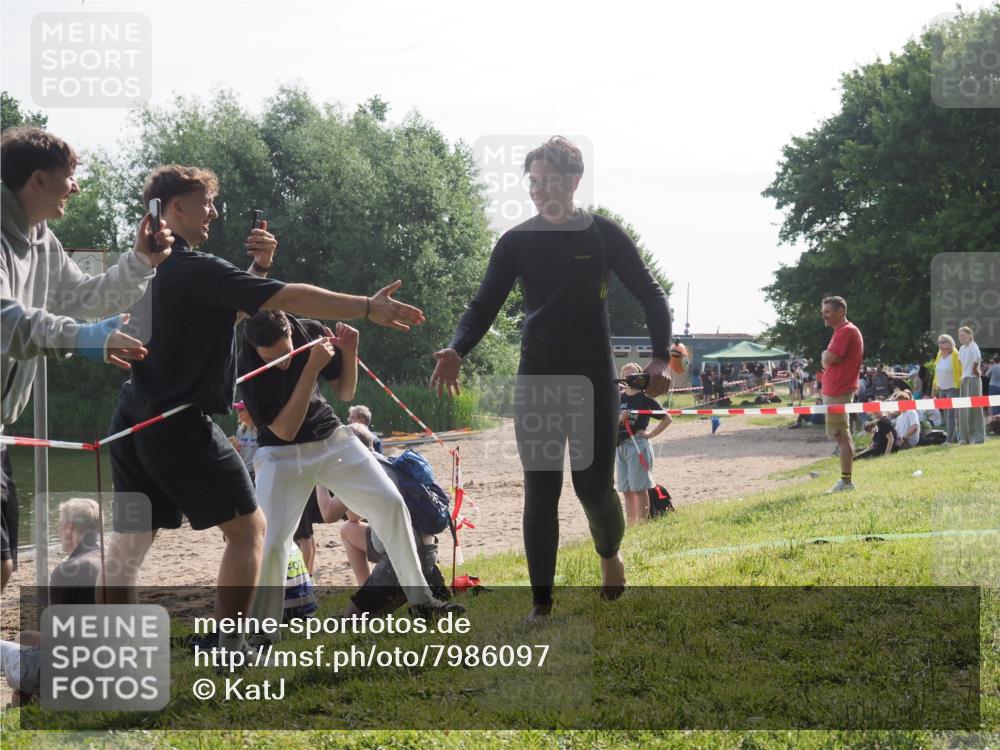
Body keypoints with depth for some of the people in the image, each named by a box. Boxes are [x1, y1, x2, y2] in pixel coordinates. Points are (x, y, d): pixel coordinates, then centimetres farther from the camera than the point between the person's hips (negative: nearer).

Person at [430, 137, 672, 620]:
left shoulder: (603, 235, -1)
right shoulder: (517, 242, 3)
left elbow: (650, 295, 4)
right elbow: (484, 306, 0)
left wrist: (661, 357, -9)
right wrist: (457, 351, -19)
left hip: (593, 380, -2)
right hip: (536, 381, 2)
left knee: (594, 485, -5)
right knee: (540, 490, -1)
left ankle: (609, 552, 29)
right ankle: (541, 603, 4)